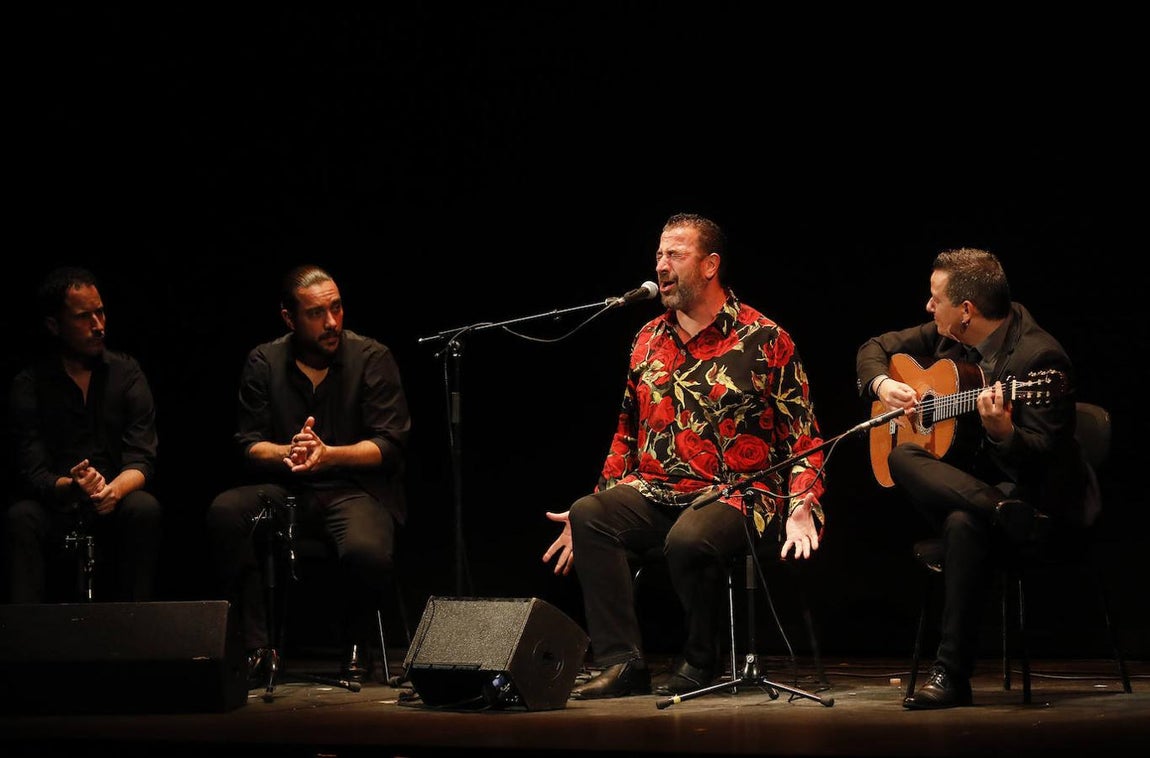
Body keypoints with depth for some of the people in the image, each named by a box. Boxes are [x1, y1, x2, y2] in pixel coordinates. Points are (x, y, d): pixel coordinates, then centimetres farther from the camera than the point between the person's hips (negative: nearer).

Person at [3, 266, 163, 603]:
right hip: (58, 511, -1)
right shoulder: (28, 384, 0)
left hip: (116, 511, 1)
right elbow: (32, 473, -9)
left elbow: (142, 461, -4)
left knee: (145, 509, -31)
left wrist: (114, 489, -28)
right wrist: (69, 487, -33)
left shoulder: (126, 371, 4)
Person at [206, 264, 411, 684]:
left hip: (357, 488, -3)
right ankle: (256, 646, -21)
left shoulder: (372, 358, -2)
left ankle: (355, 645, -3)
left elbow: (390, 445, -6)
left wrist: (328, 454, -22)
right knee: (225, 511, -28)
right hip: (286, 490, 3)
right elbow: (250, 445, 3)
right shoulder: (264, 362, 6)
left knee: (366, 552, -36)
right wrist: (287, 453, -20)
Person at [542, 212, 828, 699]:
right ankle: (621, 663, -24)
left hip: (736, 494, -5)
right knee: (587, 516, -25)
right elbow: (627, 436, 22)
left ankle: (699, 663, -11)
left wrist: (801, 510, -15)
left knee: (688, 539, -37)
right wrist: (600, 508, 15)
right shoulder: (649, 340, 15)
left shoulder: (764, 341, 0)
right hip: (655, 495, 5)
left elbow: (804, 440, 0)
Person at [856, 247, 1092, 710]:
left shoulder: (1040, 356, -19)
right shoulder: (949, 336, 4)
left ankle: (951, 675, -33)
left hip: (1034, 493, -7)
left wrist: (1003, 432, -44)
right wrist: (882, 383, -6)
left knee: (964, 522, -38)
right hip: (965, 478, 7)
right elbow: (875, 349, 16)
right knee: (902, 457, -23)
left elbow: (1044, 454, -23)